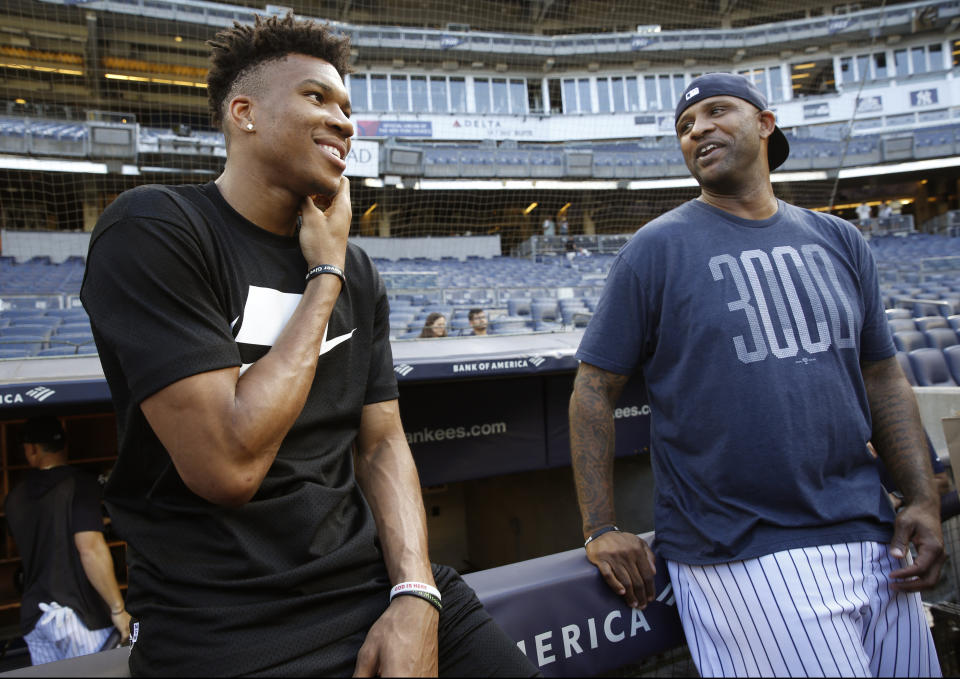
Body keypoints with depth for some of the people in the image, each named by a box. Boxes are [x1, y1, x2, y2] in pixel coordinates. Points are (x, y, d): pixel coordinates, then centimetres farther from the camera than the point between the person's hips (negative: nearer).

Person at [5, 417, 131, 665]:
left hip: (34, 616, 6)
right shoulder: (79, 483, -11)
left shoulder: (14, 497, 9)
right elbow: (90, 548, -19)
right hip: (79, 614, -6)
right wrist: (118, 609, -15)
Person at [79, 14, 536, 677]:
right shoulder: (152, 229, -12)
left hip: (376, 582, 5)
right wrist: (325, 276, -13)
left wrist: (416, 594, -8)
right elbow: (229, 466, -21)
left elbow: (382, 443, 6)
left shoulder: (357, 272, 7)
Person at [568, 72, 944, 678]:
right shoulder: (657, 248, -4)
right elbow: (595, 388, -6)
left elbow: (883, 378, 14)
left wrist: (923, 498, 4)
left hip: (870, 538, 6)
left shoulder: (839, 240, 10)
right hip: (741, 559, -5)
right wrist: (601, 530, -10)